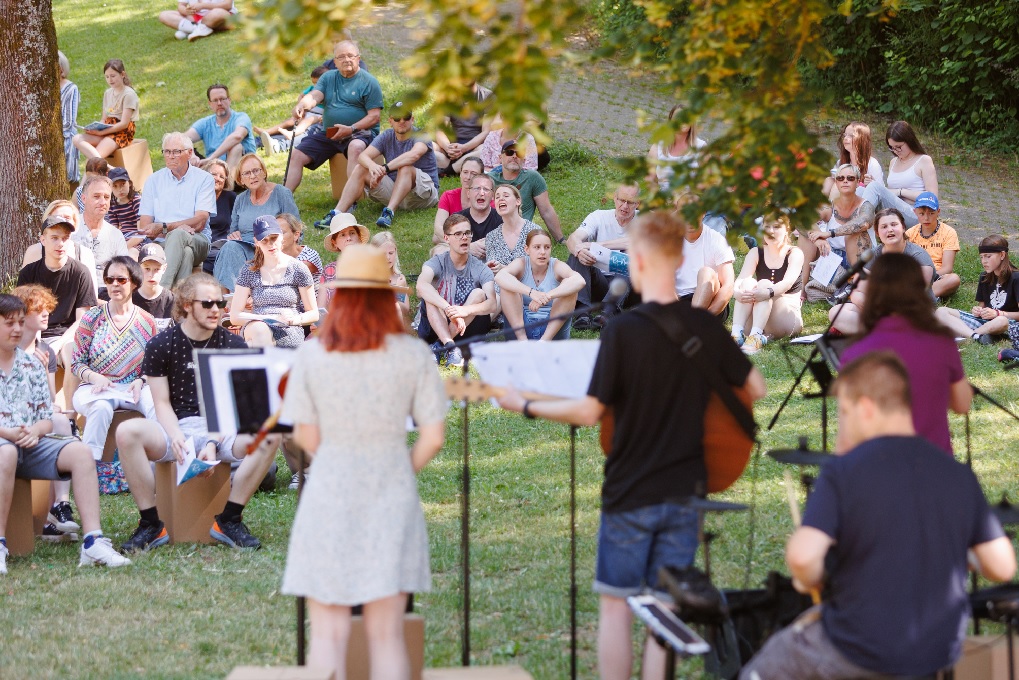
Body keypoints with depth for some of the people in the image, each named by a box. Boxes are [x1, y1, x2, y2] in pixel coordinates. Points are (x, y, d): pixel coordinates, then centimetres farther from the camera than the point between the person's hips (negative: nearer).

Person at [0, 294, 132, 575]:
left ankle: (93, 541, -30)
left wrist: (34, 430, -8)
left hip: (32, 444, 5)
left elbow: (48, 419, 15)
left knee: (80, 452, -21)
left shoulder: (32, 365, 18)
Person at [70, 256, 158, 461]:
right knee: (101, 408, -38)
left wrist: (140, 381, -10)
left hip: (134, 388, 1)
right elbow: (76, 363, 6)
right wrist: (94, 377, -15)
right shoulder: (92, 318, 5)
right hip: (95, 388, -1)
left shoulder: (146, 322, 9)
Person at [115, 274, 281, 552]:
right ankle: (151, 524, -21)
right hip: (177, 427, -1)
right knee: (126, 432, -31)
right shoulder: (160, 346, 3)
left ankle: (229, 519, -17)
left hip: (221, 432, 1)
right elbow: (162, 403, 0)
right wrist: (177, 437, -21)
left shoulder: (234, 345, 5)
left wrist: (214, 443, -18)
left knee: (269, 435, -29)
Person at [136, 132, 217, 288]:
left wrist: (164, 228, -18)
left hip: (197, 241, -1)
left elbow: (200, 222, -4)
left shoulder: (204, 179, 9)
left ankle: (162, 288, -52)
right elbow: (144, 226, 6)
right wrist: (179, 228, -14)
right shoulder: (154, 180, 15)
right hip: (161, 242, 1)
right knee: (185, 252, -36)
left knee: (177, 235, -38)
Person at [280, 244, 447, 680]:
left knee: (328, 636, 3)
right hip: (392, 500, 1)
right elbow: (434, 436, -3)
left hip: (329, 499, -1)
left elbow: (307, 439, -2)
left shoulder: (312, 355, -4)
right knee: (386, 635, 7)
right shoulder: (413, 354, -3)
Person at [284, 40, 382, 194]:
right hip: (328, 134, 6)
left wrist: (351, 129, -22)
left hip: (360, 131, -6)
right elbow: (315, 96, -5)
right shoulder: (328, 77, 13)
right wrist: (302, 105, -29)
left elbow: (374, 116, -7)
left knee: (356, 147, -38)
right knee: (297, 155, -5)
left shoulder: (369, 82, -2)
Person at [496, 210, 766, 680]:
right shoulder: (706, 327, -2)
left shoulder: (623, 330, -15)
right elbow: (755, 387, 8)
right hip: (685, 491, 3)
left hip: (629, 492, -3)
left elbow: (590, 411, -13)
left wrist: (525, 406, -1)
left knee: (615, 604, 8)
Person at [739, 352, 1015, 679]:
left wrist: (813, 581, -7)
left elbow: (802, 556, -28)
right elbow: (1001, 567, -3)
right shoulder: (959, 476, -3)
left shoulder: (843, 472, -16)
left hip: (858, 652, -5)